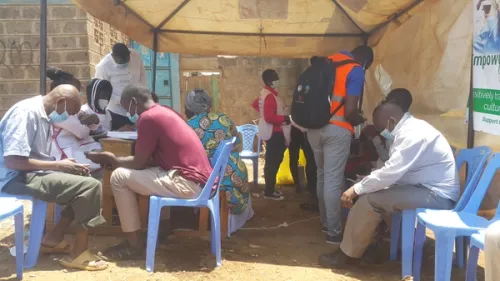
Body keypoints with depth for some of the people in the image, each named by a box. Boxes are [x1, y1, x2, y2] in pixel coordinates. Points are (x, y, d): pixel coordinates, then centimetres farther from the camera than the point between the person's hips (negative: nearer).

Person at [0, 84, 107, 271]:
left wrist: (64, 165, 0)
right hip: (18, 178, -10)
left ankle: (54, 238, 9)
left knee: (86, 180, 10)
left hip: (33, 172, 10)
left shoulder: (43, 115, 13)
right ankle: (78, 254, -8)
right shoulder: (27, 112, -17)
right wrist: (58, 165, -18)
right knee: (90, 187, -19)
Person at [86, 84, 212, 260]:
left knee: (119, 177, -2)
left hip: (187, 183, -10)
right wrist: (116, 160, 21)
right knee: (132, 173, 25)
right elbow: (149, 160, 22)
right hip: (199, 181, 10)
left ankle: (135, 245, 5)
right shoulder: (163, 112, 18)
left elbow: (138, 163, -5)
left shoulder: (148, 117, -10)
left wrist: (112, 160, 12)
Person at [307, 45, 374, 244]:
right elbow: (350, 110, -12)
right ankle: (334, 232, 6)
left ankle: (325, 222, 28)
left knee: (322, 176, 17)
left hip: (314, 127, 7)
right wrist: (359, 121, 7)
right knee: (334, 180, -2)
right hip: (337, 129, -7)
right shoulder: (356, 71, -6)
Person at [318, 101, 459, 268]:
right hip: (429, 187, 10)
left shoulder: (413, 135, -21)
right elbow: (394, 170, 13)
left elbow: (390, 173, -26)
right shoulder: (410, 128, 12)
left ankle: (348, 254, -1)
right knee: (373, 191, 9)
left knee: (370, 200, -16)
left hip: (437, 195, -10)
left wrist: (356, 189, -15)